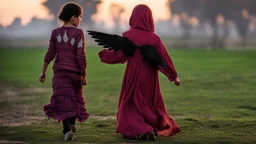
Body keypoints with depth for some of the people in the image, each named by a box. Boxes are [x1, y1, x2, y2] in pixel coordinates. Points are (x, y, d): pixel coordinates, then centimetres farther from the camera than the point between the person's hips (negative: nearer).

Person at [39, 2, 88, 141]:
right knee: (75, 97, 19)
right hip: (75, 72, -1)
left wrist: (43, 72, 9)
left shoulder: (56, 33, 0)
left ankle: (67, 129, -21)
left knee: (63, 100, -4)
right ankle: (72, 124, 36)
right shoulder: (78, 33, -9)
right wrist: (84, 75, -4)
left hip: (60, 71, 1)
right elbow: (81, 56, -12)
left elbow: (50, 54, 0)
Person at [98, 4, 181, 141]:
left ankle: (139, 130, -14)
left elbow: (118, 56, -9)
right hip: (150, 79, 2)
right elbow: (164, 59, -6)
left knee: (130, 108, 8)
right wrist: (174, 76, 5)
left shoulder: (127, 36, -11)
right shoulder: (154, 38, -7)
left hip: (133, 78, -2)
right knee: (152, 106, 23)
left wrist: (104, 54, 10)